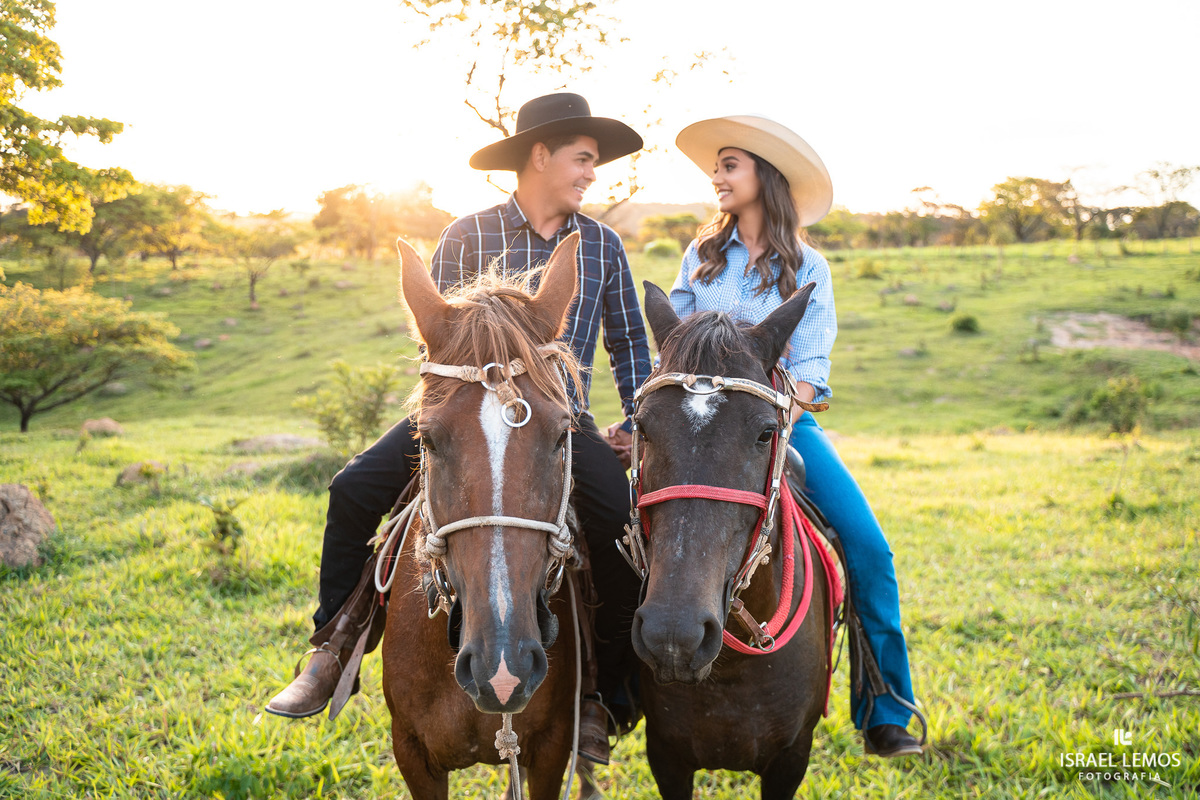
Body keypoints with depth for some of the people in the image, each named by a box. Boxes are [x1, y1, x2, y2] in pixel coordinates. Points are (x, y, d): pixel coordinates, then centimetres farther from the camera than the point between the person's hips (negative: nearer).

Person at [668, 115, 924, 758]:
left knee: (868, 547, -16)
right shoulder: (701, 255, 12)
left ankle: (884, 715, -6)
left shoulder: (807, 268, 6)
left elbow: (808, 368, -1)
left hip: (783, 421, -1)